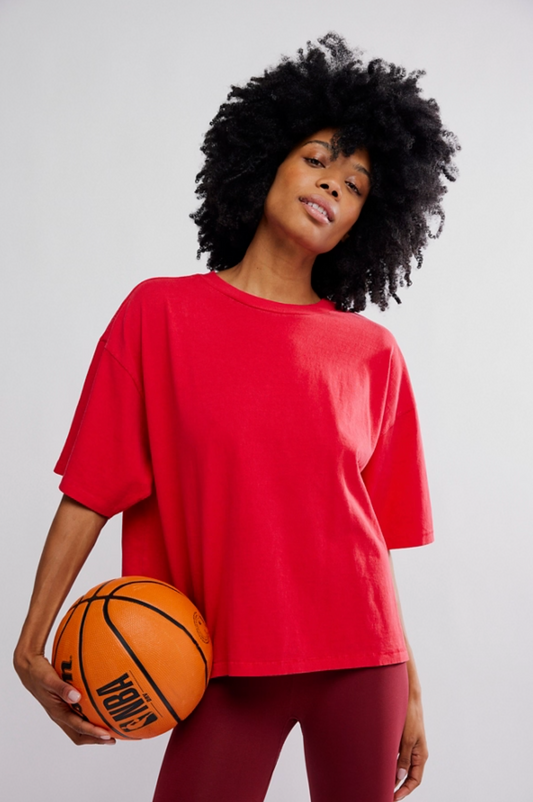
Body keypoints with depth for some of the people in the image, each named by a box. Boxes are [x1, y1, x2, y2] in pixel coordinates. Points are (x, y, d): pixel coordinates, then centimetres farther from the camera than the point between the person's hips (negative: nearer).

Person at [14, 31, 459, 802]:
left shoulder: (372, 354, 3)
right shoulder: (160, 313, -2)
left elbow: (376, 532, 7)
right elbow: (89, 493, -3)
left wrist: (409, 683, 8)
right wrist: (32, 641, -10)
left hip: (360, 658, 2)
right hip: (229, 667, -2)